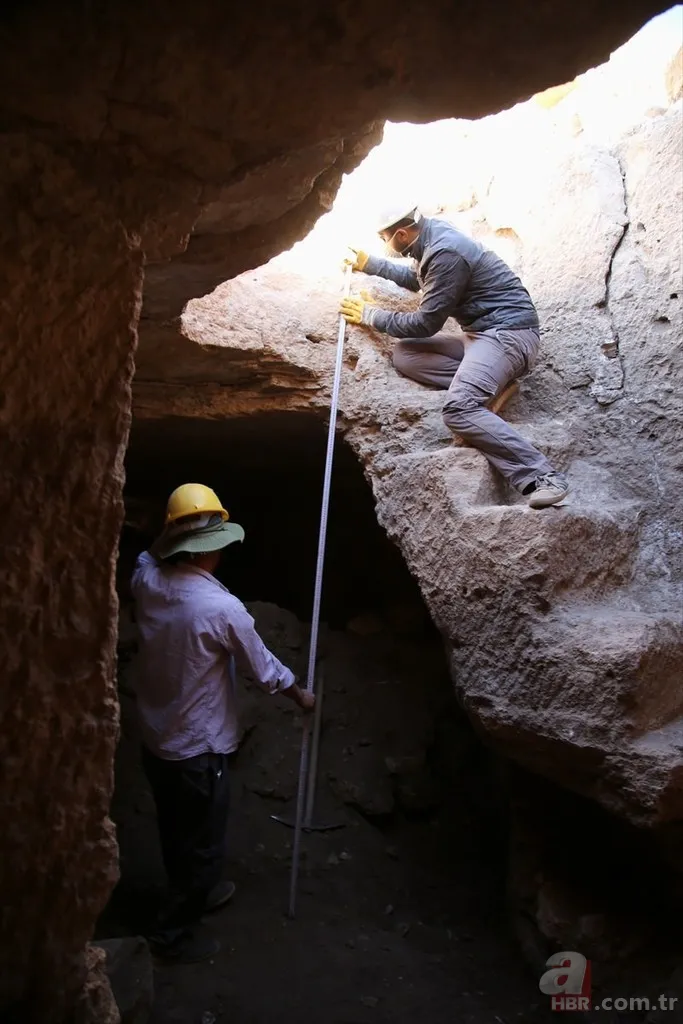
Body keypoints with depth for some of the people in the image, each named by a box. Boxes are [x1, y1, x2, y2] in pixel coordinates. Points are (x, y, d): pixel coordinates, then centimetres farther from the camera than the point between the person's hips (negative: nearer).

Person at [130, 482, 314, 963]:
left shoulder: (146, 581, -11)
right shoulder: (222, 607, -27)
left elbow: (150, 555, 19)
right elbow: (264, 668, -12)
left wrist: (174, 531, 9)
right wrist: (301, 695, 5)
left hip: (155, 738, 7)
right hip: (197, 747, -7)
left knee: (177, 831, 27)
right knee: (203, 843, 15)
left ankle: (196, 892, 49)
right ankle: (174, 931, 30)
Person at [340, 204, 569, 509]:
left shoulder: (445, 253, -20)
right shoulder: (433, 236, 10)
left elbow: (426, 323, -15)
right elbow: (416, 279, 33)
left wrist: (370, 315, -4)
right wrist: (369, 264, 34)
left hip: (508, 332, -10)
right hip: (481, 332, 10)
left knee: (459, 409, -30)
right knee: (404, 354, 1)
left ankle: (542, 477, -30)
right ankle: (486, 386, -5)